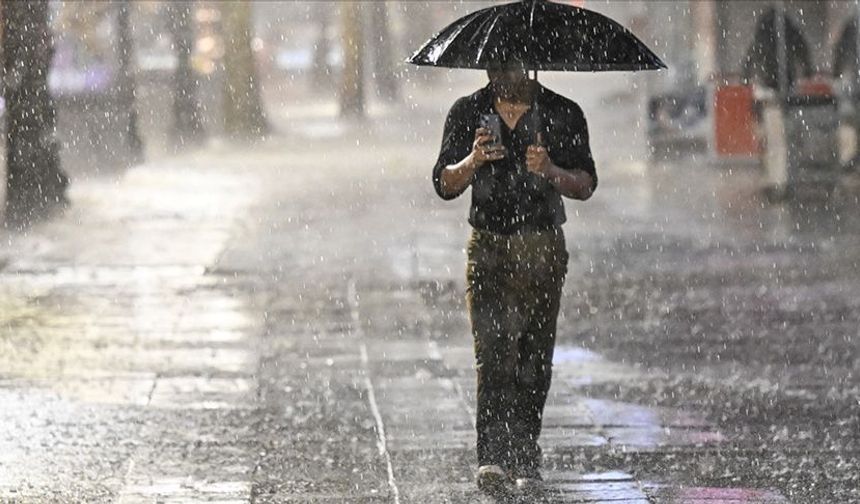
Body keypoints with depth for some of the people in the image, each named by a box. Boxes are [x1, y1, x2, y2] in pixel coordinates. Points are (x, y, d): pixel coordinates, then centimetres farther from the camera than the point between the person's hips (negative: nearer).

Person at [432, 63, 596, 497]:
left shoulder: (563, 115, 2)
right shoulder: (467, 113, 4)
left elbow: (586, 185, -1)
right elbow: (444, 185, 0)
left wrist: (551, 171, -21)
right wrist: (472, 161, -20)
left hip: (543, 249, 1)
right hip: (488, 248, -1)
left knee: (534, 361, 3)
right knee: (493, 352, -15)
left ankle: (525, 462, 14)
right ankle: (492, 459, -25)